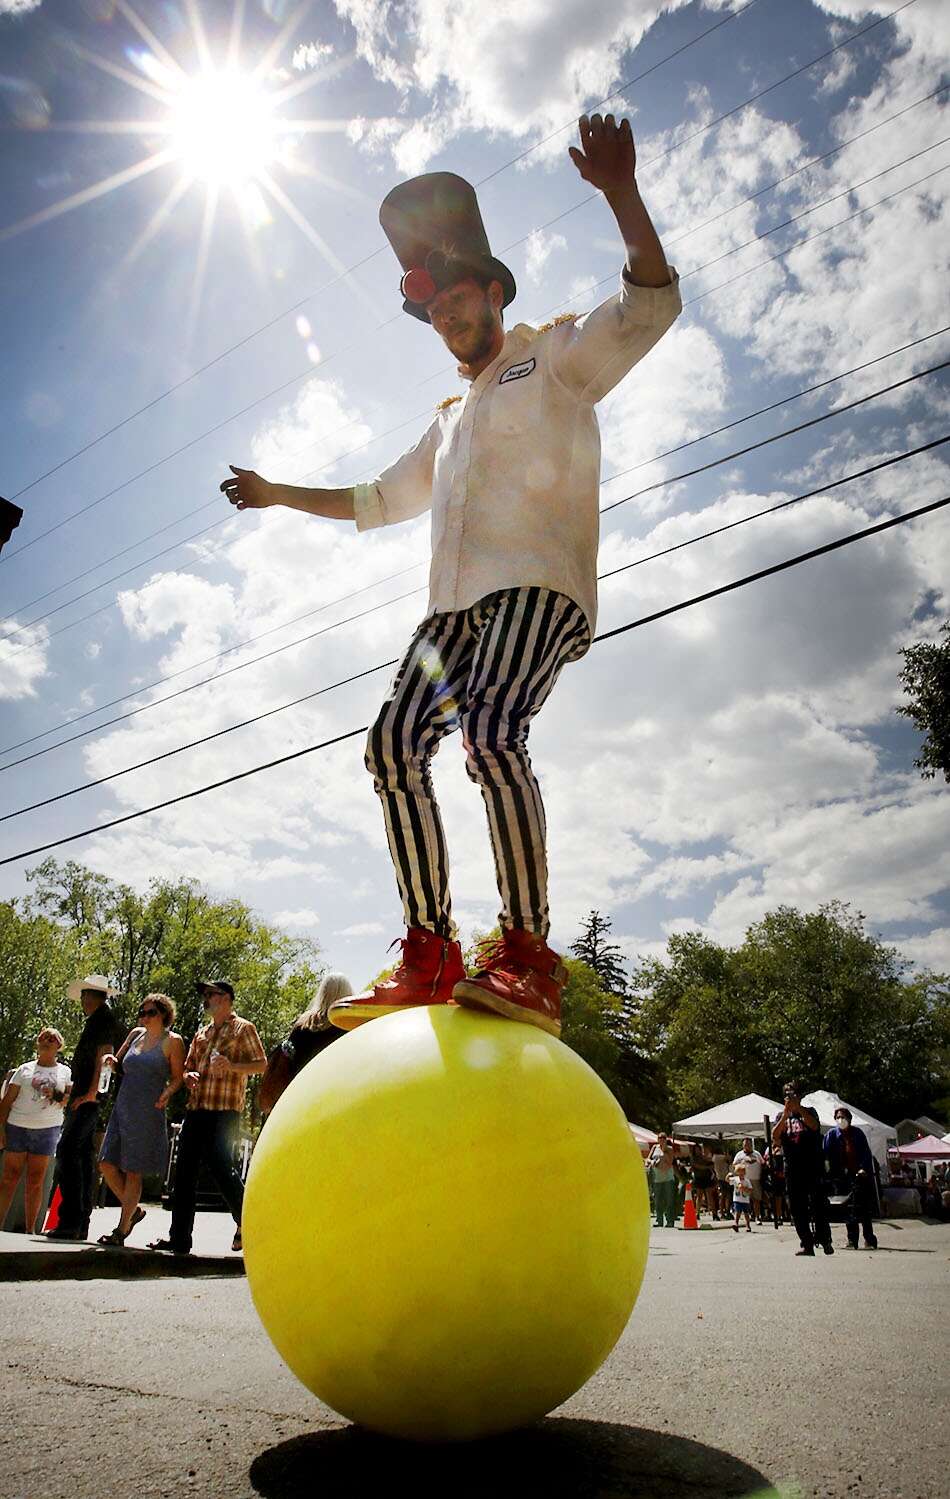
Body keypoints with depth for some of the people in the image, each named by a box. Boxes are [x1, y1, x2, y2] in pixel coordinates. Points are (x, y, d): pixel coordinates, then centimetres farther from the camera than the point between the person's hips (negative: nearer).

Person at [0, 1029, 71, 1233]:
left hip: (47, 1130, 0)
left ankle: (30, 1229, 7)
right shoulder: (24, 1070, 11)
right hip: (17, 1126, 0)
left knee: (36, 1181, 2)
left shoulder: (65, 1072, 13)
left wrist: (55, 1096, -11)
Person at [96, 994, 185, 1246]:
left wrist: (167, 1093, -23)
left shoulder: (172, 1041, -3)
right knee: (107, 1164, 3)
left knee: (133, 1171, -1)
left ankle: (122, 1230, 9)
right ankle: (134, 1210, 22)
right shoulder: (135, 1034, 14)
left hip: (148, 1114, -6)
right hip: (122, 1109, 6)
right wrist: (111, 1061, 0)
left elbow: (178, 1078, -3)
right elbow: (119, 1066, 23)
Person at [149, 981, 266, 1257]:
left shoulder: (243, 1028, 2)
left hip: (225, 1110, -7)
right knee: (185, 1171, 5)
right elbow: (187, 1067, 25)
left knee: (221, 1166, -10)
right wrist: (189, 1076, 1)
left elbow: (262, 1064, -4)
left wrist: (232, 1066, -18)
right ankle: (179, 1237, 11)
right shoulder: (202, 1034, 22)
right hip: (196, 1109, 7)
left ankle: (245, 1223, 7)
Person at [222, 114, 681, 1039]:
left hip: (538, 583, -7)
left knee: (490, 733, -31)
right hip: (455, 601, 7)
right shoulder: (449, 424, 36)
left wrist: (620, 192, -11)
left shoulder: (557, 358, 18)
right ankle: (430, 956, -13)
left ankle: (527, 958, -30)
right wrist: (277, 494, 46)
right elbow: (376, 501, 44)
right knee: (394, 744, -13)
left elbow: (651, 303, 3)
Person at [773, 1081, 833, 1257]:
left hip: (813, 1165, -2)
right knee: (797, 1208, 2)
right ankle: (807, 1244, 9)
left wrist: (799, 1108, -21)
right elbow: (775, 1136, -4)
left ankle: (825, 1240, 5)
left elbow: (814, 1125, -13)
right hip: (792, 1168, 2)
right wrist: (786, 1115, -14)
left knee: (818, 1204, -6)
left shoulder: (809, 1112, 9)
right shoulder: (781, 1116, 13)